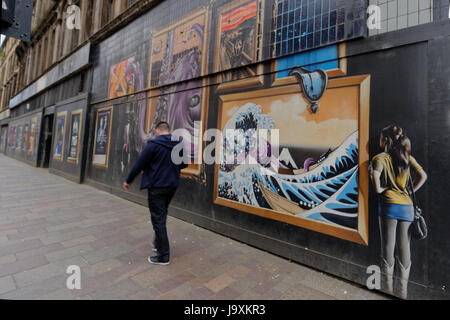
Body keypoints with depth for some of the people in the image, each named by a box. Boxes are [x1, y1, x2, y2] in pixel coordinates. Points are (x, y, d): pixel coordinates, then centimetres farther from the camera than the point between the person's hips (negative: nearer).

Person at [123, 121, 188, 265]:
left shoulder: (153, 144, -13)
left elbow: (139, 164, -10)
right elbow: (184, 164, 14)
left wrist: (128, 181, 3)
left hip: (157, 186, -6)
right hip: (172, 185, 6)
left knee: (158, 219, 2)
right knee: (162, 215, 23)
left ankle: (164, 256, 10)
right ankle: (158, 243, 39)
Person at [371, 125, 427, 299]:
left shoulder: (380, 157, -5)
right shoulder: (408, 157, 10)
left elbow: (375, 174, -23)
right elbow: (423, 176, 6)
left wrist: (379, 189, -7)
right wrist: (409, 192, 12)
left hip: (389, 205, -5)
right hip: (407, 206, 5)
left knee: (388, 247, 2)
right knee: (404, 248, 9)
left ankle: (388, 289, 10)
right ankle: (403, 292, 18)